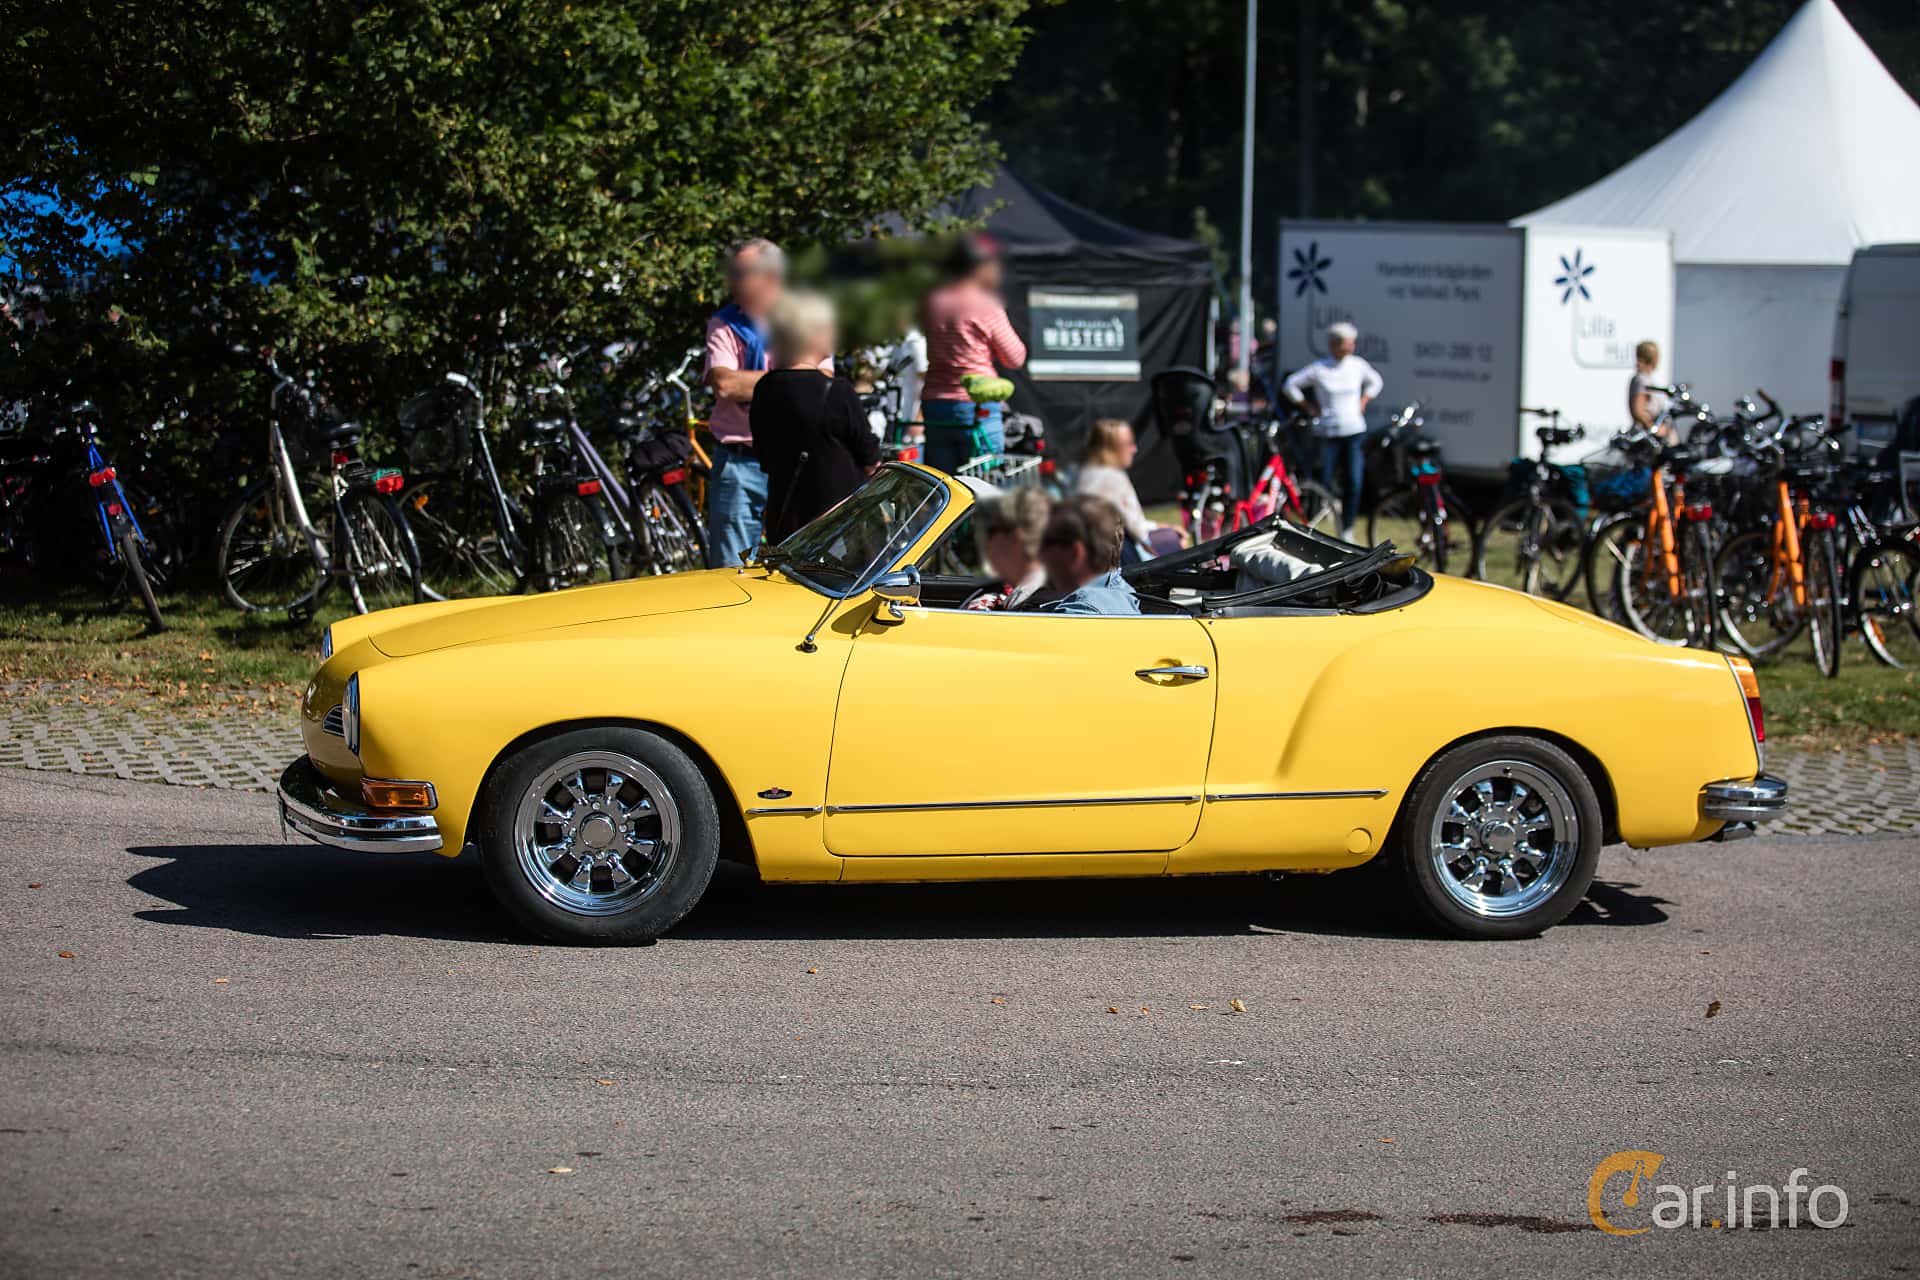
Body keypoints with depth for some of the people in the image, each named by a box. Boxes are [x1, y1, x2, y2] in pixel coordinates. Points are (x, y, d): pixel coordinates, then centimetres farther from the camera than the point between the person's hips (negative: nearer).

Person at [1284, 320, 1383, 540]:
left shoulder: (1358, 365, 3)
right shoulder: (1318, 369, -7)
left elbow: (1375, 382, 22)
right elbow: (1290, 385, 0)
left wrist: (1363, 402, 10)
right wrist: (1311, 408, -1)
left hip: (1354, 431, 2)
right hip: (1328, 432, -2)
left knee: (1354, 483, -6)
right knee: (1324, 482, -3)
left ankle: (1347, 529, 6)